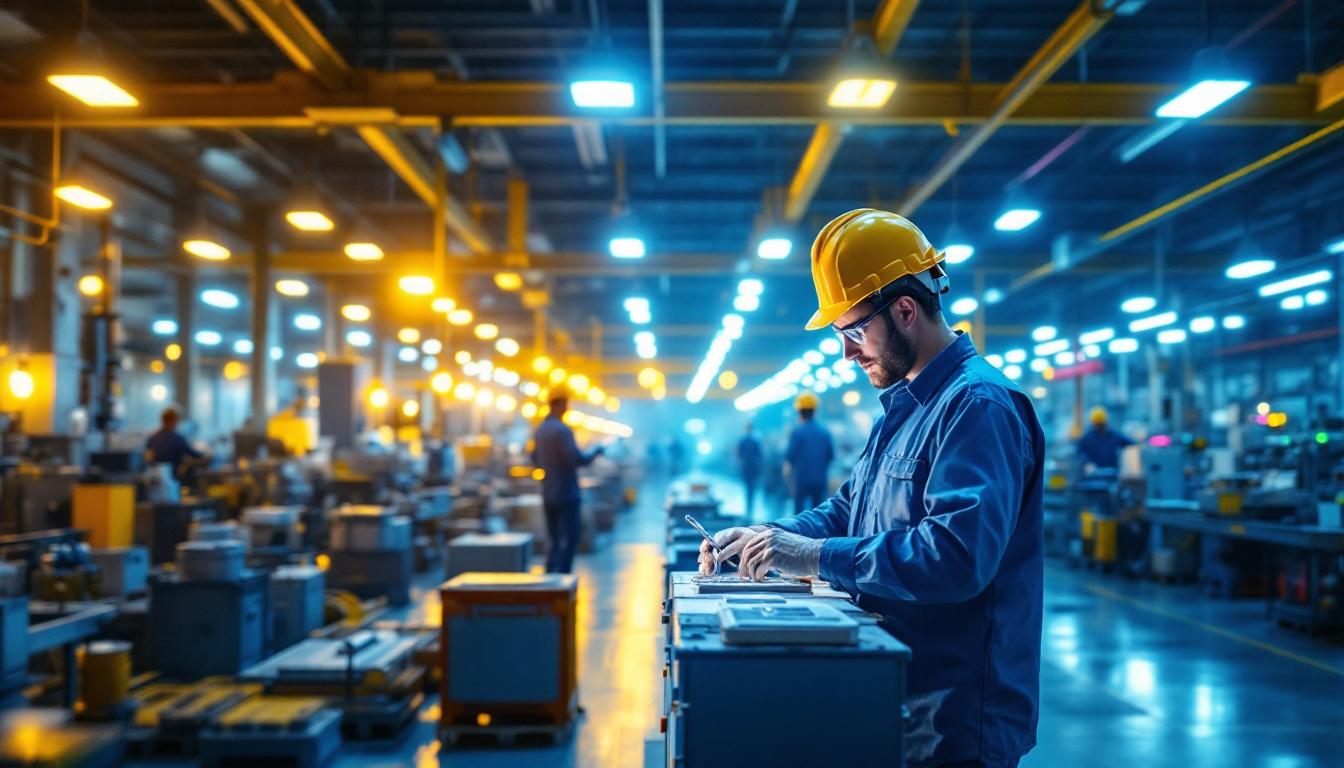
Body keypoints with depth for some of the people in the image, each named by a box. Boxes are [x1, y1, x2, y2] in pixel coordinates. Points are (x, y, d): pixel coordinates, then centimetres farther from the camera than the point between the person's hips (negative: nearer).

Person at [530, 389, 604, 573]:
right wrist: (596, 452, -5)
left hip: (548, 494, 8)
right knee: (571, 538, -2)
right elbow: (578, 459, -22)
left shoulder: (540, 430, 8)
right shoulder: (562, 430, -18)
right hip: (566, 494, -8)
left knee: (555, 541, 13)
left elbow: (535, 459, 18)